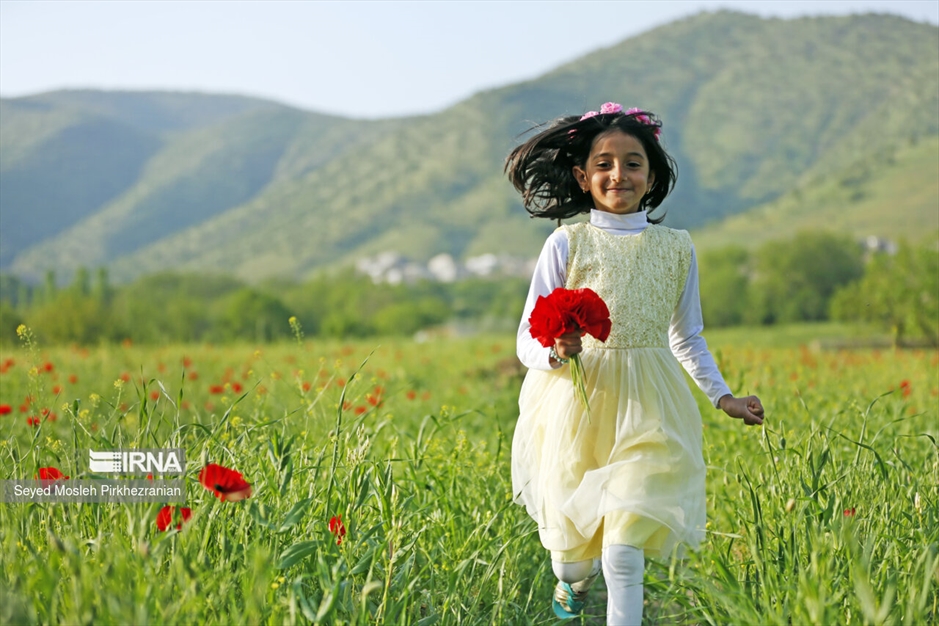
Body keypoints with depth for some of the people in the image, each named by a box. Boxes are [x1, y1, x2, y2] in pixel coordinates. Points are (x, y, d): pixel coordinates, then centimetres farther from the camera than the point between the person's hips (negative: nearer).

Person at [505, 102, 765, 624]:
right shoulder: (567, 243, -2)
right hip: (577, 402, -1)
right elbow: (528, 340, 0)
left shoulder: (676, 248, 6)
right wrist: (555, 352, -22)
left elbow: (687, 338, 19)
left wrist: (724, 396, 11)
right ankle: (574, 579, 47)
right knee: (574, 542, 11)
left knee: (625, 551, -13)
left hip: (647, 409, 1)